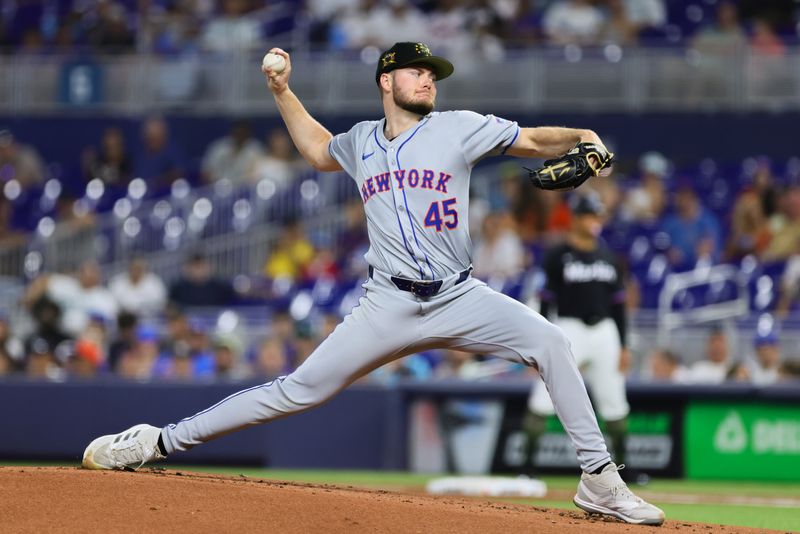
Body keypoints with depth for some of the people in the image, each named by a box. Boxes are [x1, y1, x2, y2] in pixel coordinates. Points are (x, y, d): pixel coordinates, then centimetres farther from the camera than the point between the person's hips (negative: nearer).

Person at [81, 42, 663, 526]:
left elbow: (534, 141, 1)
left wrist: (580, 137, -19)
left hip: (459, 300, -1)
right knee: (301, 389, -6)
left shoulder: (460, 128, 3)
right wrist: (282, 92, 27)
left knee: (550, 341, -22)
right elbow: (319, 151, 34)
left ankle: (600, 482, -16)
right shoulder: (363, 140, 13)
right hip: (389, 305, 1)